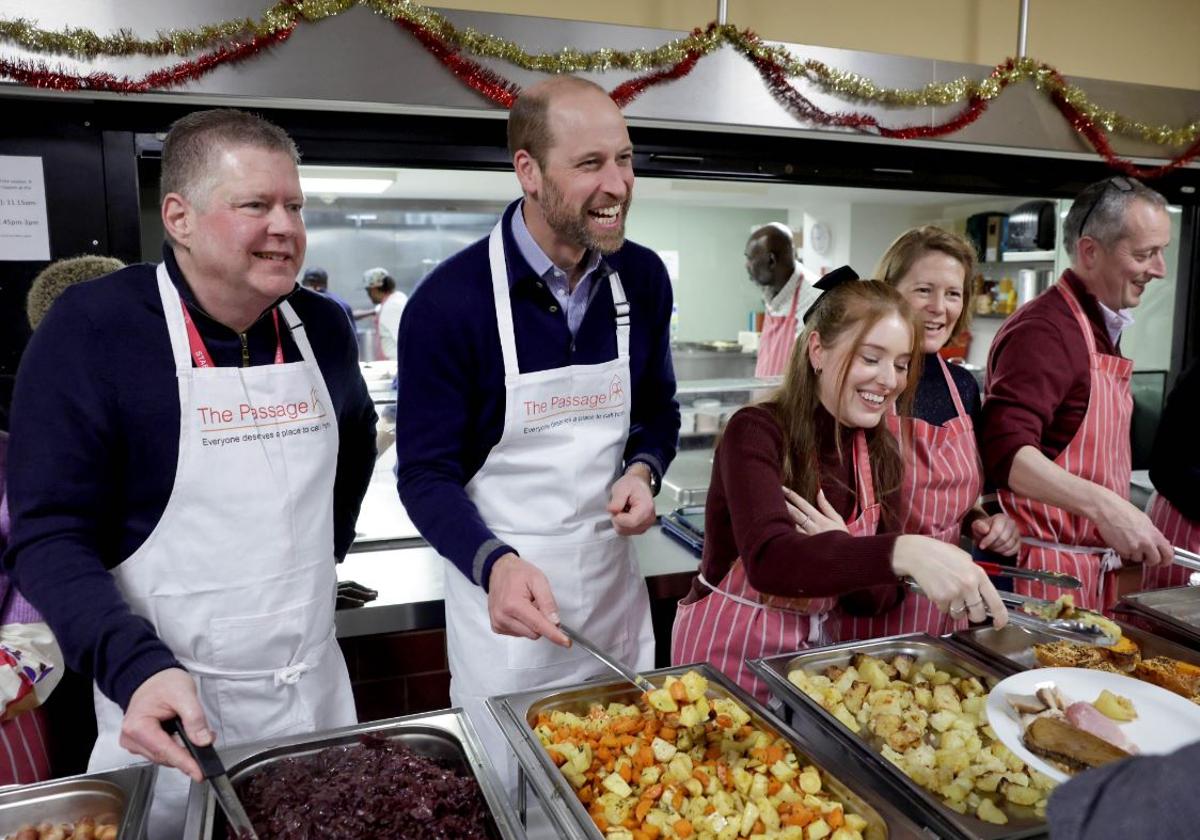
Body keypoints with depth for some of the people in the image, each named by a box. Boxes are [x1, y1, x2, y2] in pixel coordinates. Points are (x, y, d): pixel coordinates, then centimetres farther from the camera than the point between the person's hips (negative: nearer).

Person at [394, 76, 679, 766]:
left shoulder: (643, 278, -4)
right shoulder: (450, 301, -18)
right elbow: (426, 474, -13)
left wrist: (644, 471, -10)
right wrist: (494, 564, -30)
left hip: (616, 587, 5)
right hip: (506, 598, -4)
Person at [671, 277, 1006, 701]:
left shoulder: (881, 455, 0)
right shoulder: (755, 432, -17)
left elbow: (880, 597, 0)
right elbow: (768, 561, -33)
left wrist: (844, 553, -20)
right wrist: (903, 550, -44)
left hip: (815, 653, 5)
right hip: (730, 655, -4)